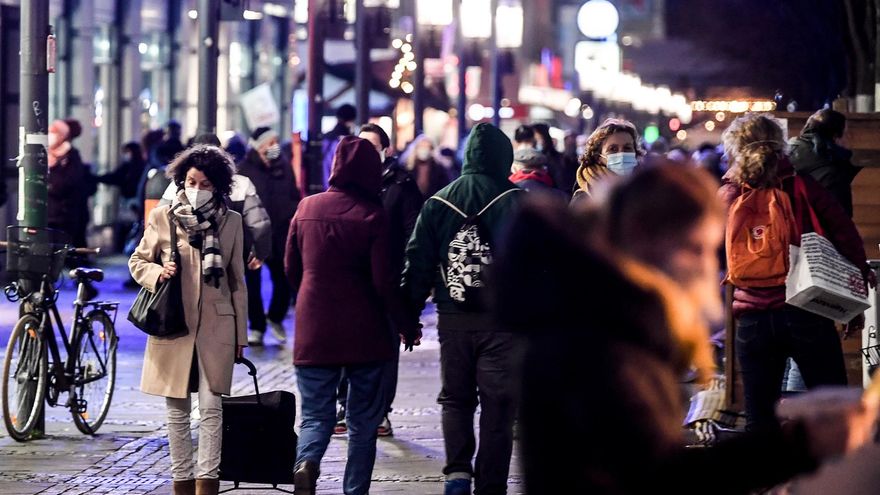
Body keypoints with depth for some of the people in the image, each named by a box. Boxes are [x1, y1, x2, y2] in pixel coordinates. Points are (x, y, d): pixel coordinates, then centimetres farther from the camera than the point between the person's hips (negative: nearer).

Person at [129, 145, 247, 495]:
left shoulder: (231, 222, 5)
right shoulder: (161, 217, 2)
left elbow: (237, 281, 9)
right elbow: (137, 262, 11)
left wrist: (241, 334, 9)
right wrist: (158, 273, -12)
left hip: (216, 326, 0)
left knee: (211, 408, -8)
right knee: (177, 411, 6)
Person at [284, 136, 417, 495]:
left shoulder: (307, 208, 1)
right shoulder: (373, 215, -10)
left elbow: (291, 269, 11)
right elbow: (383, 281, -11)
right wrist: (406, 325, 2)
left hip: (314, 331, 2)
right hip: (364, 333, -2)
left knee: (316, 415, 7)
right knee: (363, 422, 11)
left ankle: (306, 462, -21)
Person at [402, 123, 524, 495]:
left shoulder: (437, 203, 4)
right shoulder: (517, 203, -4)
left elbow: (418, 264, 4)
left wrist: (410, 315, 11)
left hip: (453, 319, 2)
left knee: (455, 398, 16)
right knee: (497, 406, 4)